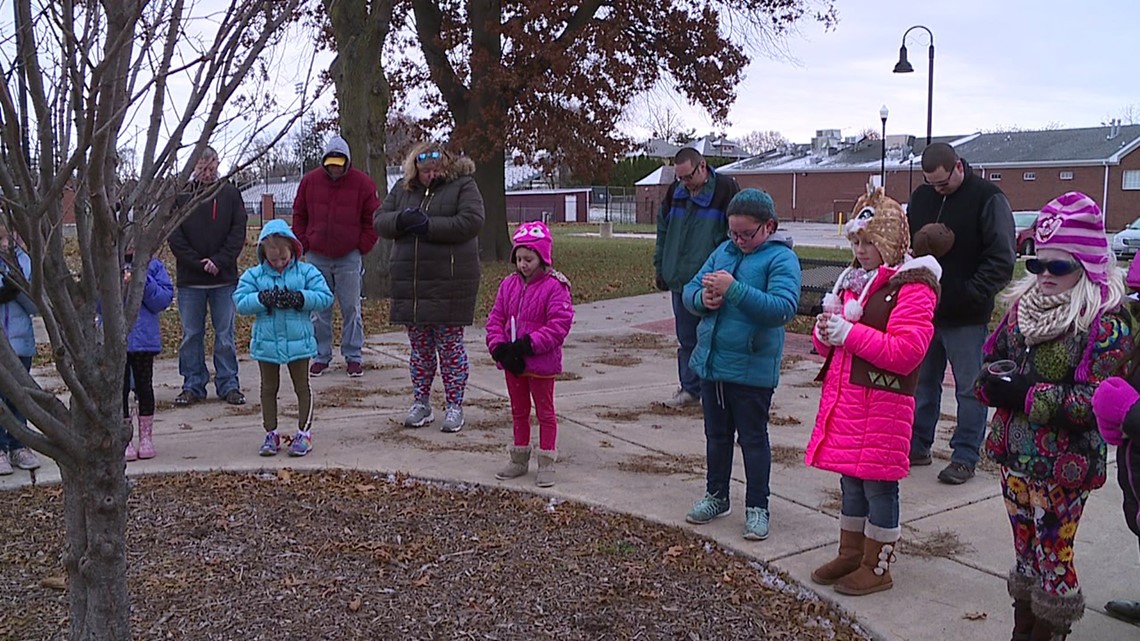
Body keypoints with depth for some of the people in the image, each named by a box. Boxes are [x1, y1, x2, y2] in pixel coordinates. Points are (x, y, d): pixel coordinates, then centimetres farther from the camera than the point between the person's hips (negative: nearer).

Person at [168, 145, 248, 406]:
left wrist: (219, 261, -11)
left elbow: (239, 231, 0)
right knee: (191, 335, 7)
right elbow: (174, 236, -1)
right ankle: (193, 385, 16)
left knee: (225, 335, 5)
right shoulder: (179, 195, 3)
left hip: (224, 278, 0)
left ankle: (229, 384, 13)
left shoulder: (230, 193, 4)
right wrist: (198, 263, -11)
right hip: (189, 279, 0)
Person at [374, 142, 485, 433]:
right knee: (419, 347, 12)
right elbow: (380, 220, 9)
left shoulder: (463, 185, -3)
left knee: (450, 346, 3)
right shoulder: (402, 189, 12)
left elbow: (472, 221, -16)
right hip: (410, 283, 5)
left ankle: (455, 407, 13)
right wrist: (401, 221, -13)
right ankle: (421, 404, 23)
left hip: (450, 283, -4)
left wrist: (429, 225, -19)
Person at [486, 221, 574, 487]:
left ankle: (546, 464, 15)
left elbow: (559, 325, -20)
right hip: (512, 362, 6)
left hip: (541, 362, -6)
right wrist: (499, 347, -10)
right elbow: (495, 319, 6)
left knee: (545, 412, 8)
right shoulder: (508, 285, 5)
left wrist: (528, 345, -25)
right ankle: (519, 459, 31)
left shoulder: (555, 287, -13)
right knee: (518, 411, 18)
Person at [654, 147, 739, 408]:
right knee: (686, 339, 13)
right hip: (680, 280, 5)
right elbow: (663, 232, 18)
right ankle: (690, 389, 23)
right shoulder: (675, 192, 9)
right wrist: (661, 269, 14)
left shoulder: (725, 188, -8)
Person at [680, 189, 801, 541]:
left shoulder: (781, 258, -10)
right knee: (716, 436, 19)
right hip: (711, 363, 6)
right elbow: (689, 290, 10)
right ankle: (716, 496, 35)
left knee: (753, 439, 7)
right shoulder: (724, 251, 8)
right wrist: (702, 298, -13)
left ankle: (757, 507, 21)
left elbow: (783, 308, -25)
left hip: (752, 370, -6)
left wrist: (735, 290, -30)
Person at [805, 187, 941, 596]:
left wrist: (850, 333, -21)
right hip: (845, 394, 8)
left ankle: (877, 567, 16)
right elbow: (830, 344, 20)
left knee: (878, 482, 2)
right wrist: (825, 331, -4)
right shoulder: (853, 280, 14)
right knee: (851, 479, 17)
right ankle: (851, 553, 31)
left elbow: (906, 350, -22)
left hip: (884, 401, -8)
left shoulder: (912, 286, -12)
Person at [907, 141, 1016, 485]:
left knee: (969, 388, 4)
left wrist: (972, 295, -18)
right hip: (924, 311, 6)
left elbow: (1001, 260, -12)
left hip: (966, 317, -5)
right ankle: (917, 446, 25)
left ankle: (965, 456, 13)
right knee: (922, 382, 14)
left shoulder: (988, 198, -9)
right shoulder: (921, 196, 8)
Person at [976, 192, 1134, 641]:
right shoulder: (1023, 303, 4)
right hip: (1014, 452, 7)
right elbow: (991, 355, 13)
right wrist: (991, 381, -8)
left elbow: (1090, 402, -22)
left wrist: (1025, 395, -23)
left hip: (1063, 465, -6)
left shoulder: (1107, 321, -16)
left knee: (1053, 559, 6)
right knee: (1024, 552, 20)